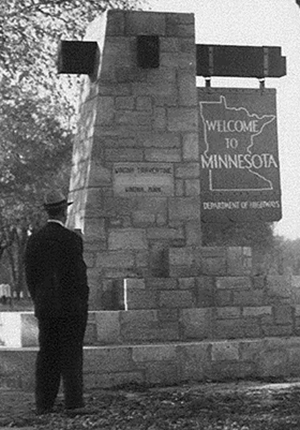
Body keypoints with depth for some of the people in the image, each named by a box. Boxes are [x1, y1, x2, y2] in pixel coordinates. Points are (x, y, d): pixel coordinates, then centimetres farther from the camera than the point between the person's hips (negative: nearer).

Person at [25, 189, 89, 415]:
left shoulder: (34, 240, 3)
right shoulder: (72, 239, -11)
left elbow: (30, 276, 5)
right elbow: (78, 275, -12)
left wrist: (39, 301, 14)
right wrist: (83, 303, -2)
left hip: (45, 306, 4)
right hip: (71, 305, -4)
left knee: (47, 354, 7)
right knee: (71, 354, 1)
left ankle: (44, 404, 7)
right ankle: (73, 402, 0)